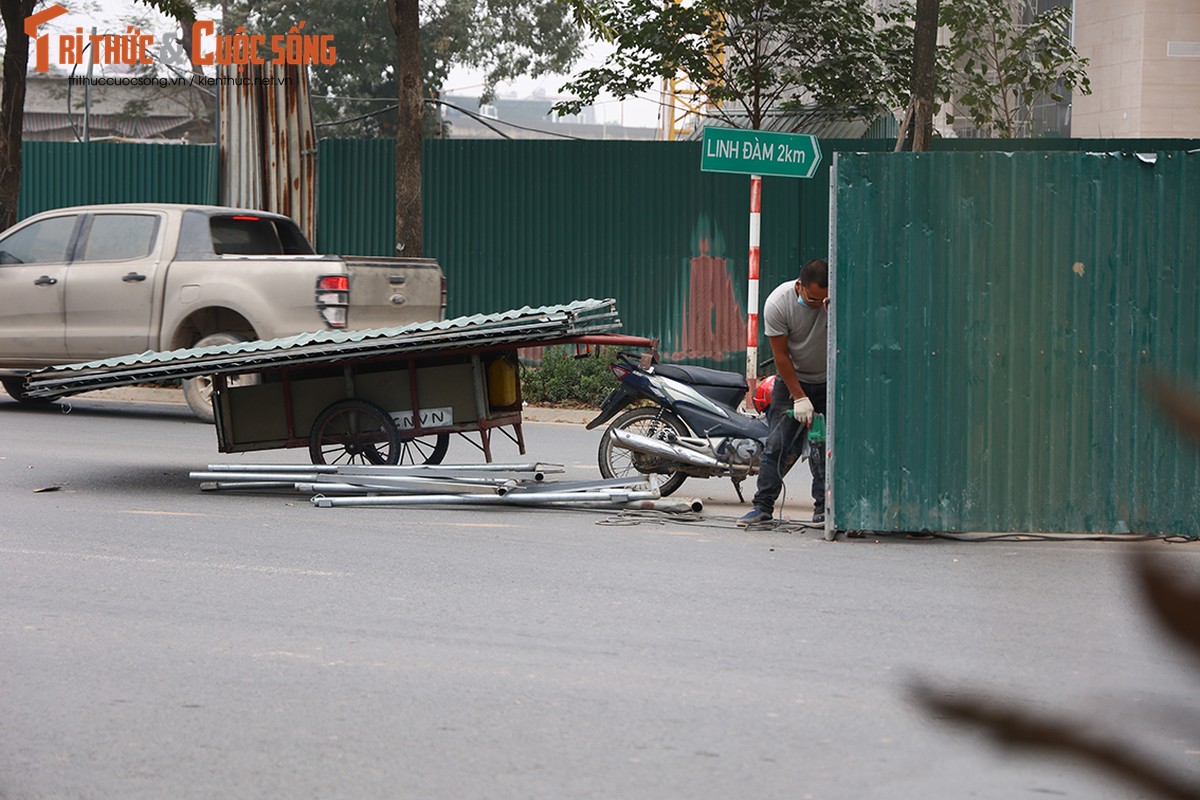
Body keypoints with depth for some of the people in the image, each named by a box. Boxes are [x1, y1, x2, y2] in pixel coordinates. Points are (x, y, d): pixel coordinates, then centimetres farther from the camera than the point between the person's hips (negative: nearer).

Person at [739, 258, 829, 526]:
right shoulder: (778, 303, -22)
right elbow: (781, 355, -15)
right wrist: (799, 397, -15)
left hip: (829, 382, 1)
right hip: (792, 378, 0)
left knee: (826, 446, -4)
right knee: (778, 444, -7)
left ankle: (823, 508, 4)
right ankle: (763, 505, -1)